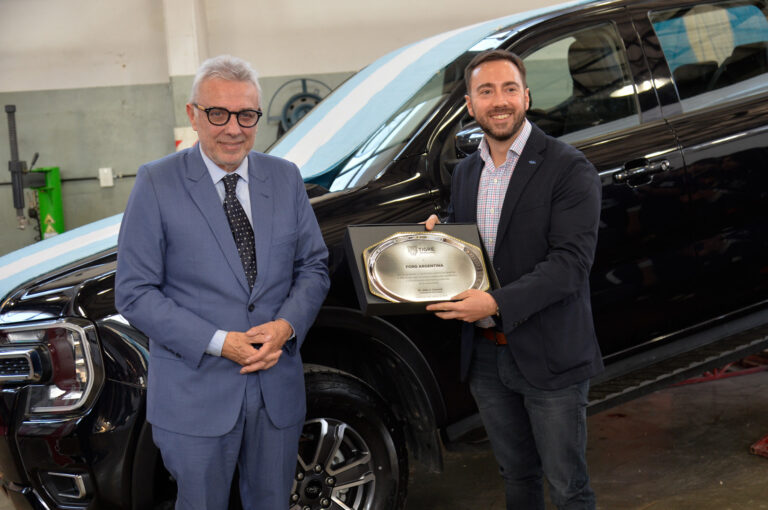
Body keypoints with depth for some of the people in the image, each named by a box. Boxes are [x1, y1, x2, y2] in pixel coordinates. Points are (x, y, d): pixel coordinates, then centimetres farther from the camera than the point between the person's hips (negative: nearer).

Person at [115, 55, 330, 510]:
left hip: (278, 387, 4)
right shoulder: (157, 184, -8)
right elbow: (135, 293, -9)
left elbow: (314, 266, 8)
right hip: (195, 393, -3)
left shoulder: (286, 178, 4)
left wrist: (287, 325, -12)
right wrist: (219, 342, -18)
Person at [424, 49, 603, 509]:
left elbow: (571, 261, -20)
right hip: (486, 356, 6)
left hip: (550, 358, -6)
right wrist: (436, 234, -2)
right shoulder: (465, 173, 10)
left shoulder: (568, 169, -12)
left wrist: (497, 303, -29)